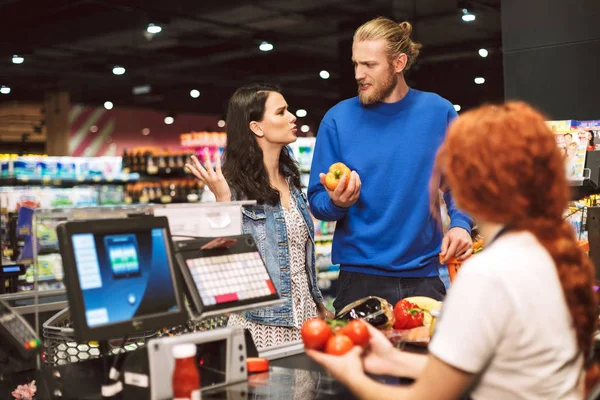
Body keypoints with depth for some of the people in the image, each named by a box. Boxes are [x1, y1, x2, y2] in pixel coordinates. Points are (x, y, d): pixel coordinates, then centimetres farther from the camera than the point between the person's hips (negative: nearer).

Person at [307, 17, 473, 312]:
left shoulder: (438, 112, 0)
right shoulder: (338, 119, -4)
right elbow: (317, 202, -1)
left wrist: (460, 223, -9)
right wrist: (336, 203, -22)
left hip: (424, 276, 1)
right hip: (360, 278, -1)